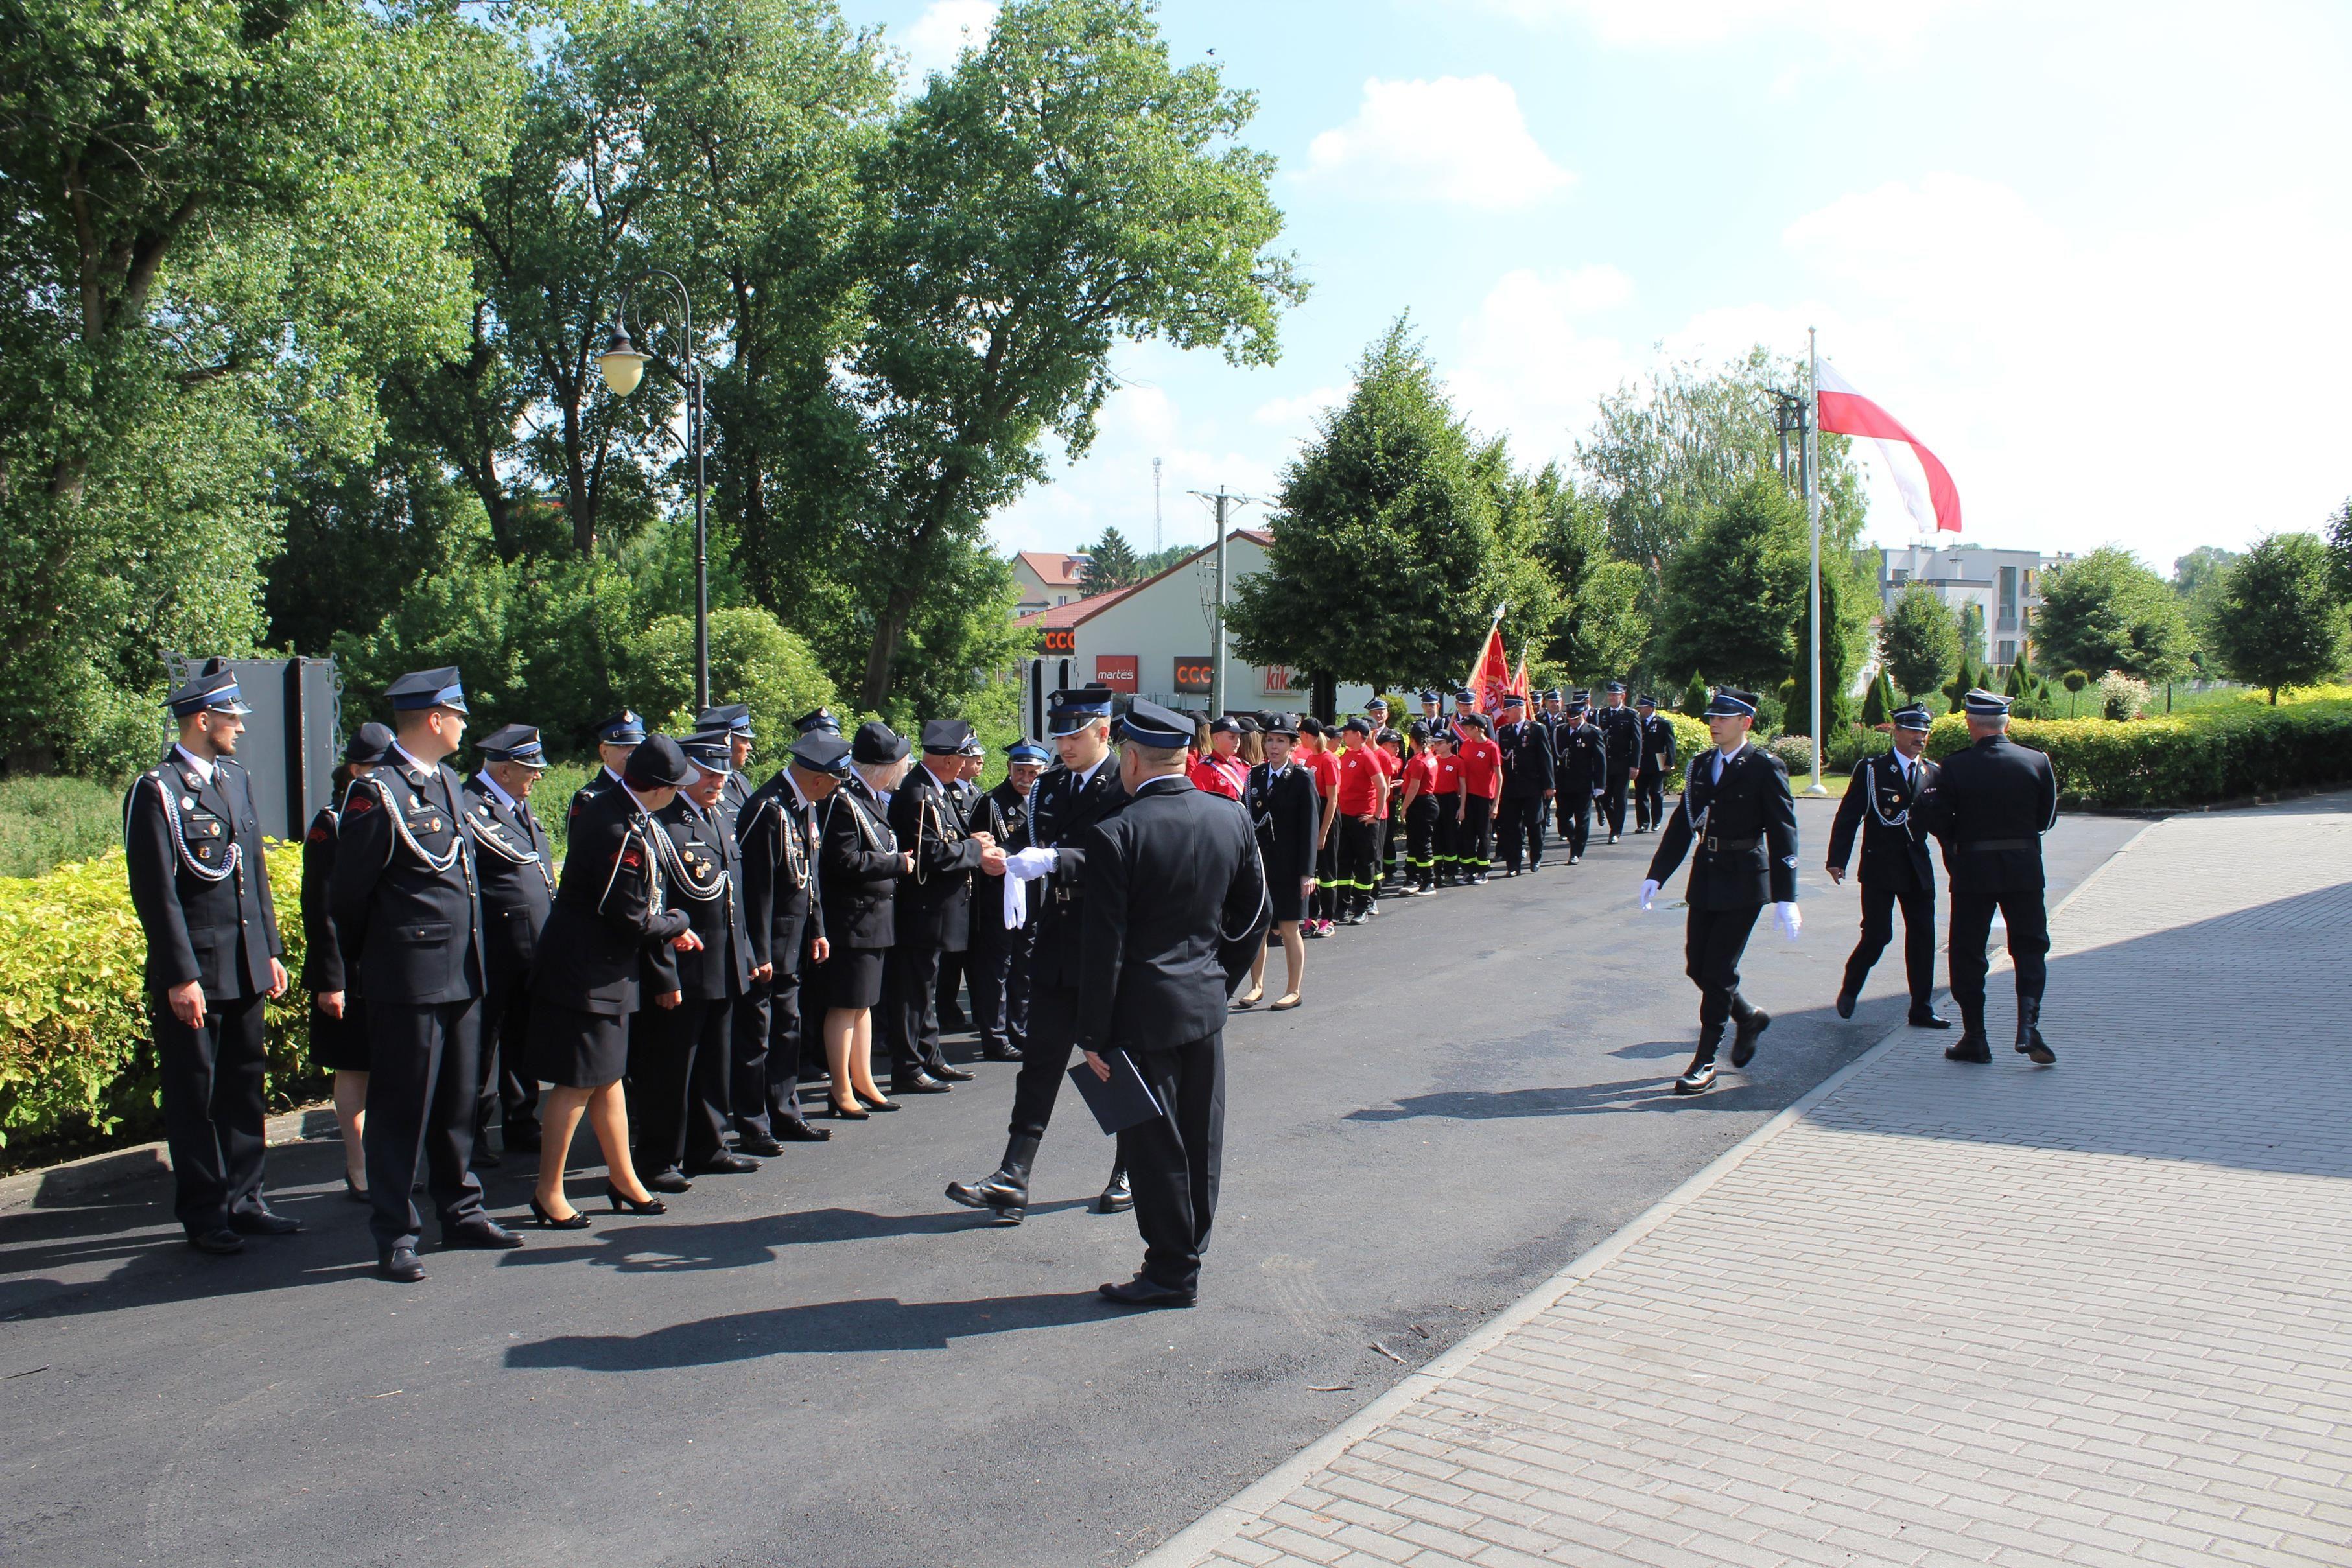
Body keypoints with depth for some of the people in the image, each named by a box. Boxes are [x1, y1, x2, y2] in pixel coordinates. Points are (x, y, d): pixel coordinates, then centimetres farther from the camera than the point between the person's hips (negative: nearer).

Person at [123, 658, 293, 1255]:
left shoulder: (236, 780, 12)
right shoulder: (157, 791, -10)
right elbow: (156, 893, -14)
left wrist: (271, 951, 14)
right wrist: (181, 977, -16)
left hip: (245, 968, 7)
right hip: (192, 972, -7)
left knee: (244, 1087, 13)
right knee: (194, 1095, 4)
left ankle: (244, 1200, 23)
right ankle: (204, 1215, 14)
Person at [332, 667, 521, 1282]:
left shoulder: (450, 782, 13)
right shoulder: (377, 793, -13)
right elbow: (349, 893, -7)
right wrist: (365, 968, 4)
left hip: (463, 975, 8)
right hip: (410, 977, -8)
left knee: (458, 1101, 16)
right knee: (400, 1108, 1)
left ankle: (460, 1212, 28)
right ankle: (394, 1236, 10)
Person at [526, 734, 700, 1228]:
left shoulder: (601, 805, 4)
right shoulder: (624, 834, -26)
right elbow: (634, 922, -19)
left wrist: (665, 924, 6)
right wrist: (678, 923, -1)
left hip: (602, 969, 10)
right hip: (587, 971, -10)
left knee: (608, 1075, 18)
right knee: (578, 1083, 1)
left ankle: (623, 1178, 29)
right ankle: (548, 1192, 14)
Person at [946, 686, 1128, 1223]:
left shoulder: (1129, 788, -11)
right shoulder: (1049, 787, 10)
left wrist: (1053, 861, -33)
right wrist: (1018, 865, -2)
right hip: (1058, 949, 5)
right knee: (1040, 1062, 3)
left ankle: (1131, 1173, 25)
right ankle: (1012, 1179, 3)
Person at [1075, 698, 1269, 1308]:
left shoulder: (1115, 835, -17)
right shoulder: (1232, 819, 0)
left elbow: (1104, 945, -16)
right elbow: (1254, 915, 8)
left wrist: (1094, 1035, -10)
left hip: (1145, 1011, -6)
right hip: (1207, 1004, 6)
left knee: (1153, 1143, 6)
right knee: (1200, 1138, 16)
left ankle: (1172, 1270, 16)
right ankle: (1191, 1248, 29)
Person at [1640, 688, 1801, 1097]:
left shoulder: (1765, 768, -9)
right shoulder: (1700, 766, 9)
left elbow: (1782, 833, -12)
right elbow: (1681, 824, 11)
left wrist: (1785, 897, -17)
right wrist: (1656, 875, 6)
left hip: (1744, 883, -6)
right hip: (1705, 880, 6)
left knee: (1718, 970, -5)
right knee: (1697, 966, 9)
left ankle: (1705, 1063, 4)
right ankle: (1749, 1018, 35)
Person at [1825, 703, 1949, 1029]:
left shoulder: (1933, 773, 9)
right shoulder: (1871, 770, -3)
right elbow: (1848, 816, -4)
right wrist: (1837, 860, -8)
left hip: (1918, 869, 4)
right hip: (1880, 868, -4)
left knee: (1923, 937, 3)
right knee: (1877, 935, -6)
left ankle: (1922, 1010, 12)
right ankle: (1849, 989, 19)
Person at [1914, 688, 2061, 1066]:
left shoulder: (1956, 767, -9)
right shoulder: (2037, 762, -2)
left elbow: (1939, 822, -8)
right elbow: (2047, 819, 6)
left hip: (1973, 869, -2)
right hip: (2024, 869, 2)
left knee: (1968, 953, 9)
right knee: (2030, 948, 13)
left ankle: (1975, 1037, 12)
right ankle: (2029, 1028, -2)